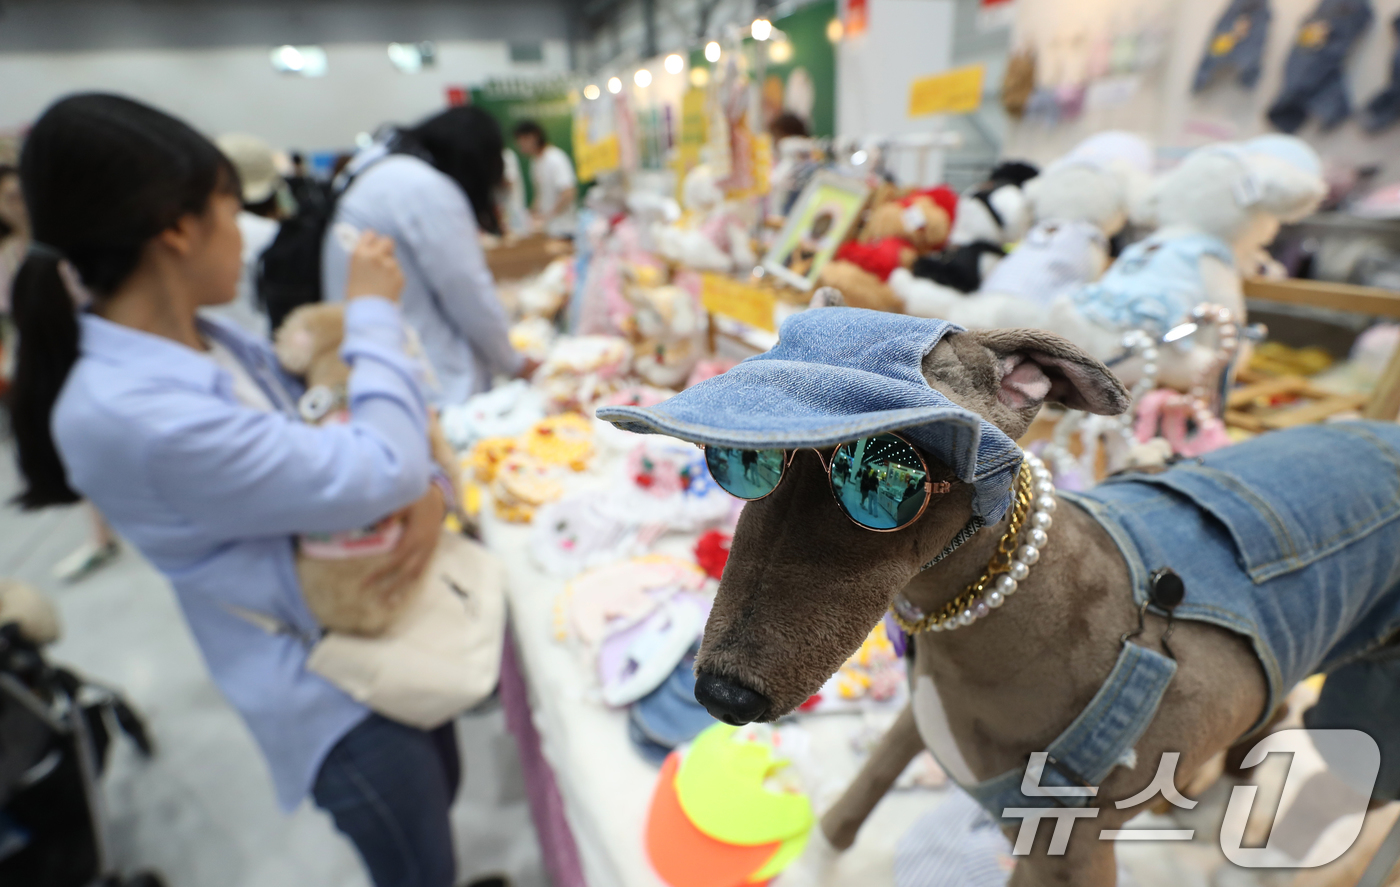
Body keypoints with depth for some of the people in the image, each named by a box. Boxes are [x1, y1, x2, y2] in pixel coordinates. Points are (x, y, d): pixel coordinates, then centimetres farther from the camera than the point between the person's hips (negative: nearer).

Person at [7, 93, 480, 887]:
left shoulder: (212, 345, -2)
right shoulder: (125, 412, -29)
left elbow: (327, 430, 7)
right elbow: (379, 472, -30)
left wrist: (425, 485, -15)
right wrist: (374, 312, -17)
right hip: (338, 694, -8)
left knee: (442, 788, 29)